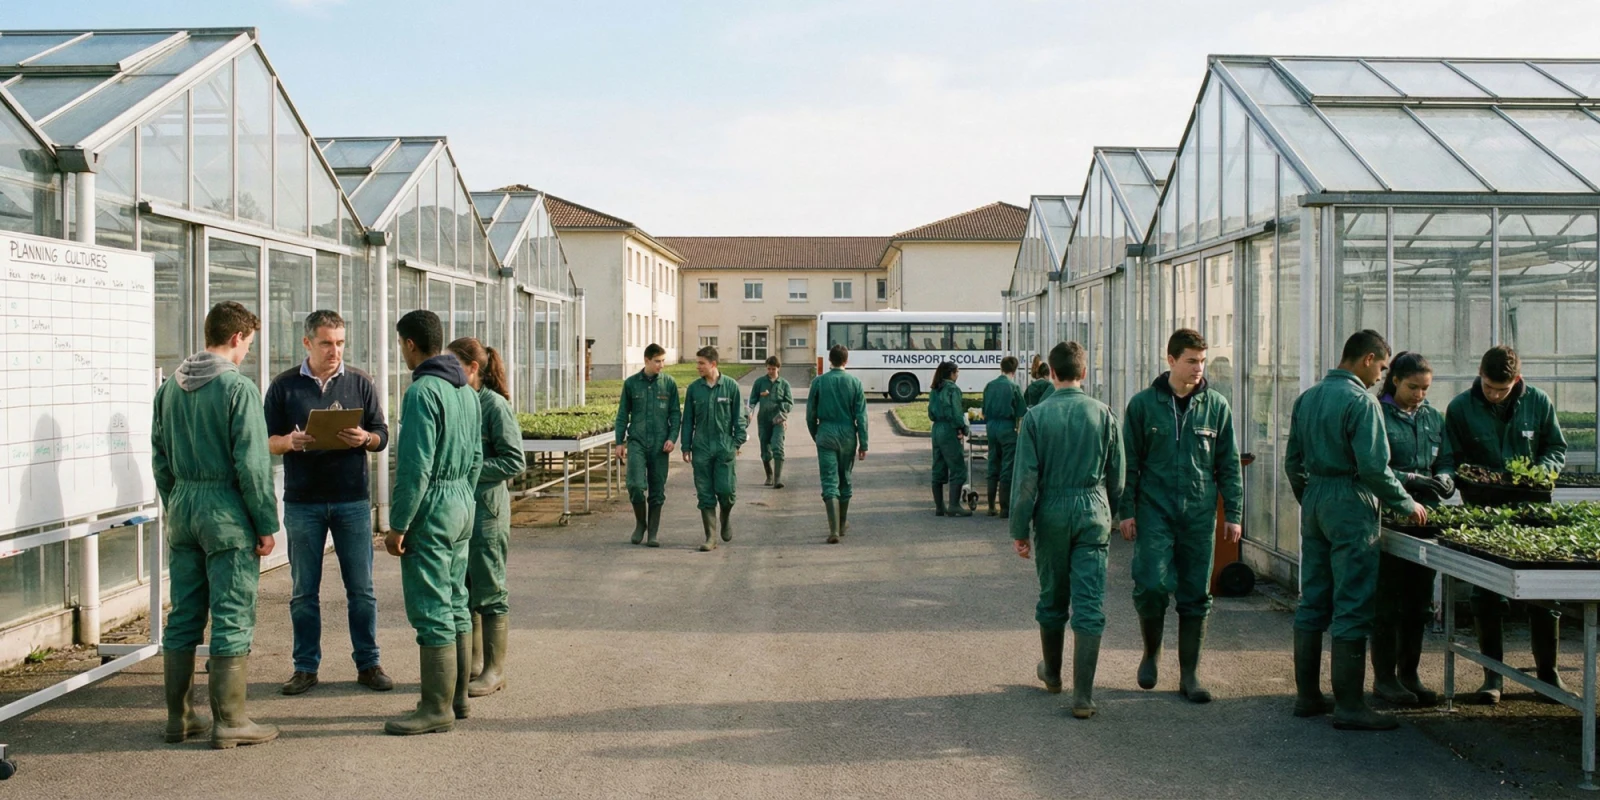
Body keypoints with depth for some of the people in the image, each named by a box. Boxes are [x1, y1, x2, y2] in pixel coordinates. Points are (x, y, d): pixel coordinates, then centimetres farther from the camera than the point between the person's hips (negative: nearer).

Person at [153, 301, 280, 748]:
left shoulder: (171, 387, 8)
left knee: (183, 617, 13)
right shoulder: (239, 388, -13)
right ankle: (228, 723, 5)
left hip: (182, 507, 7)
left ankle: (180, 716, 21)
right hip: (226, 512, -7)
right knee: (232, 620, 0)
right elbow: (252, 464, -15)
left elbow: (159, 456, 14)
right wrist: (266, 525, -8)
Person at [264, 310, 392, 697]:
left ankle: (368, 663, 13)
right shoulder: (285, 386, 4)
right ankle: (306, 667, 16)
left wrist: (364, 439, -15)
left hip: (352, 499, 0)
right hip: (302, 501, 0)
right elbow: (267, 440, 5)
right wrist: (290, 443, -16)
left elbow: (382, 436, 7)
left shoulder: (360, 383, 6)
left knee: (361, 588, 4)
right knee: (303, 591, 6)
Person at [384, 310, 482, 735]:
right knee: (455, 605, 15)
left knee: (431, 612, -4)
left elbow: (415, 466, -20)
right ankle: (457, 696, 23)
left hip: (432, 508, -9)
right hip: (463, 506, 9)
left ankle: (437, 708, 1)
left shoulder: (423, 391, -17)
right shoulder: (467, 391, 11)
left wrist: (398, 524, -15)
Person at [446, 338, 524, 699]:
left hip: (486, 509, -7)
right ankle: (470, 663, 24)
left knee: (488, 592, 2)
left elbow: (515, 461, -13)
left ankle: (494, 670, 12)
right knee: (462, 591, 13)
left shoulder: (494, 404, -11)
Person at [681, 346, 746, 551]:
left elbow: (738, 416, 3)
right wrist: (686, 447, 5)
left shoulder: (730, 386, -1)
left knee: (725, 490, -7)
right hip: (701, 448, 2)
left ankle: (726, 517, 26)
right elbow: (688, 419, 9)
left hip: (724, 447, -2)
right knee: (705, 494, 1)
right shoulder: (694, 388, 5)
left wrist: (738, 441, -4)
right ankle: (711, 538, 7)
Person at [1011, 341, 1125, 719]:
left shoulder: (1036, 416, -6)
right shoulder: (1104, 414, -2)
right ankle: (1083, 695, -5)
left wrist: (1019, 529, 0)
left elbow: (1026, 478, -7)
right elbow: (1117, 475, 6)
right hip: (1093, 512, 0)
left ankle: (1052, 673, 35)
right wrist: (1112, 512, 22)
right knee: (1089, 606, -1)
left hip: (1051, 514, 0)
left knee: (1052, 599, 17)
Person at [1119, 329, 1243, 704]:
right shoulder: (1143, 404, 0)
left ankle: (1190, 674, 16)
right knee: (1152, 585, -12)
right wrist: (1127, 511, -1)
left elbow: (1229, 464, 8)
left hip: (1200, 514, 2)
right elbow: (1130, 462, 4)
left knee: (1196, 595, 5)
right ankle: (1151, 651, 16)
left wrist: (1233, 513, 4)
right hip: (1155, 509, -2)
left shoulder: (1216, 405, 4)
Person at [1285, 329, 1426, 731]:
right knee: (1352, 607, -4)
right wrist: (1408, 505, -6)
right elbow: (1374, 467, -18)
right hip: (1350, 505, -8)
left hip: (1313, 502, 8)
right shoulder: (1361, 401, -13)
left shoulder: (1307, 398, 12)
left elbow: (1292, 461, 16)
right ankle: (1348, 705, -2)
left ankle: (1307, 695, 18)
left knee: (1312, 601, 12)